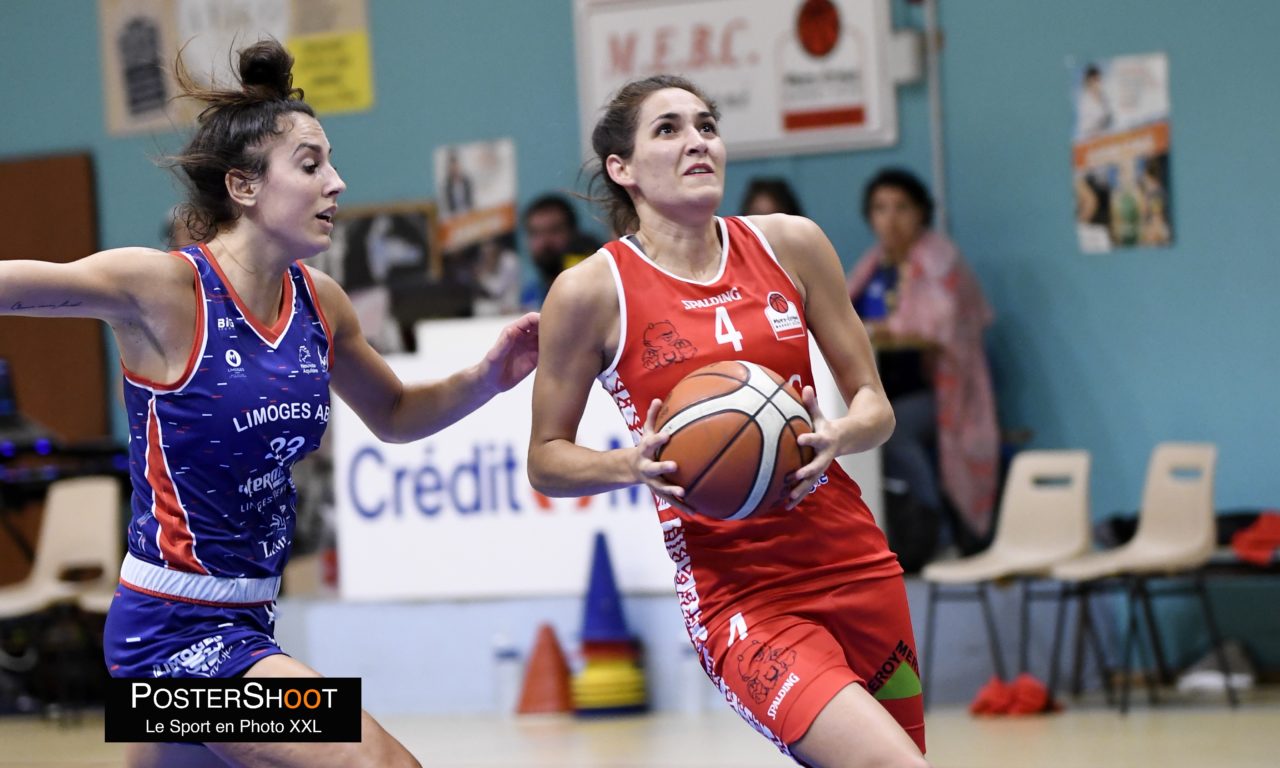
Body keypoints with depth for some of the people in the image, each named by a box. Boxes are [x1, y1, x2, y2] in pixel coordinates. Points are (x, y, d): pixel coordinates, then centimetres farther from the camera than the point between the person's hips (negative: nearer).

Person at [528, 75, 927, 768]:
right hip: (734, 598, -5)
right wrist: (632, 465, -17)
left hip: (855, 565, 5)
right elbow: (546, 462, 3)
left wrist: (836, 438, -12)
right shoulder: (593, 290, -4)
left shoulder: (790, 245, 6)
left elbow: (874, 405, 11)